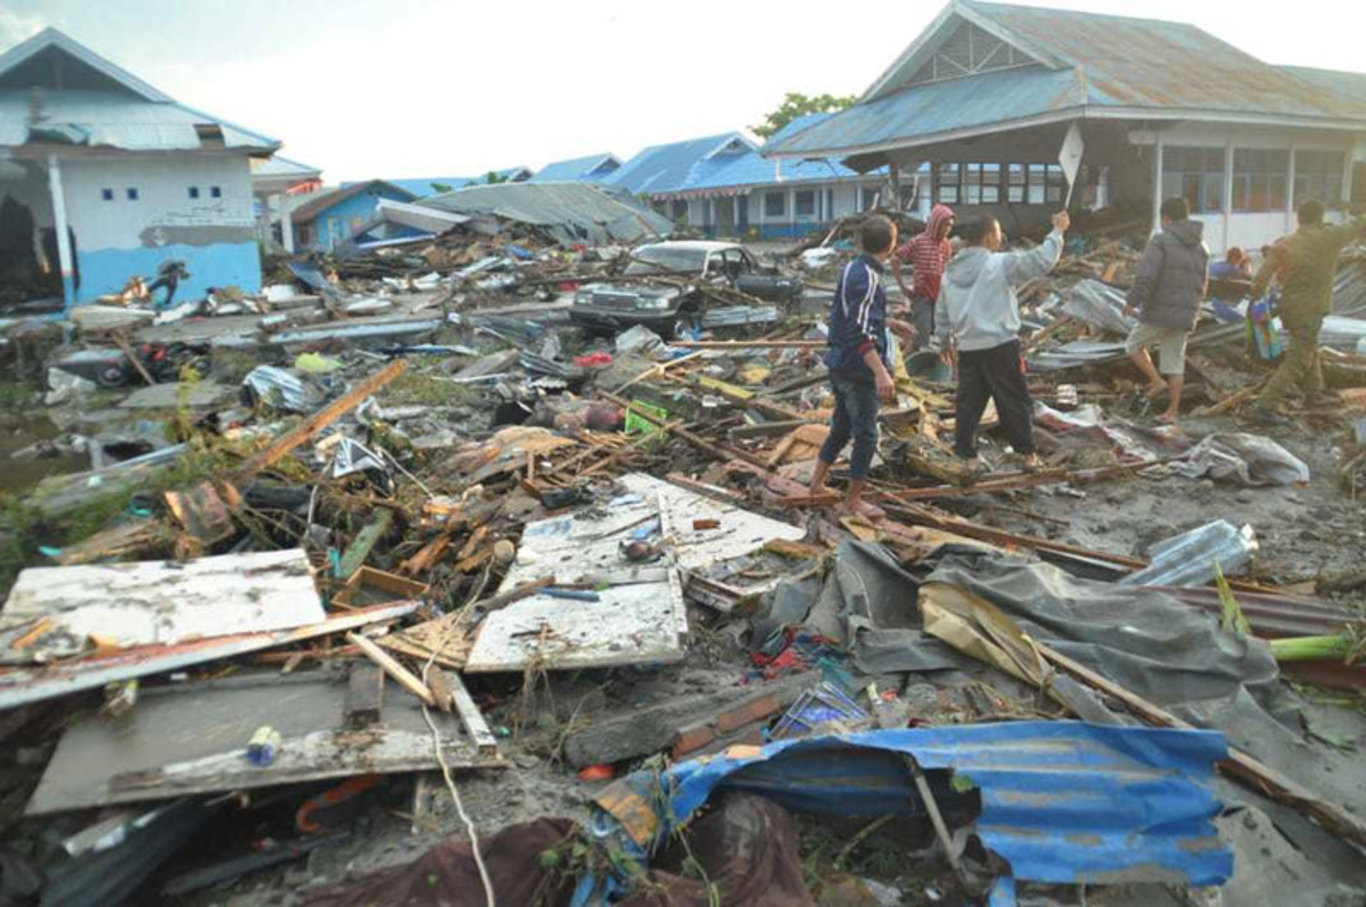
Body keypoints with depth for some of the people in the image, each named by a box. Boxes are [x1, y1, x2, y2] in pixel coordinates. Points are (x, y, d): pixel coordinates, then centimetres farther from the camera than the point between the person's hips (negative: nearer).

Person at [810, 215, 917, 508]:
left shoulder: (851, 269, 8)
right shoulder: (868, 278, -20)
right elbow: (860, 331, -28)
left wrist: (890, 323, 27)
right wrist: (881, 371, -34)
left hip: (839, 363, 9)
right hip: (859, 368, -9)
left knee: (841, 426, 22)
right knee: (865, 435, 4)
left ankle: (817, 483, 29)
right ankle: (853, 499, 13)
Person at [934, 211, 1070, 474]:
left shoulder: (951, 271, 9)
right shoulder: (1000, 264, -11)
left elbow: (941, 312, 14)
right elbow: (1041, 261, -14)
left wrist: (943, 341, 24)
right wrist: (1057, 232, -1)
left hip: (967, 349, 5)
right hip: (1001, 346, -5)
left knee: (969, 401, 9)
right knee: (1015, 401, 7)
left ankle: (968, 457, 10)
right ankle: (1028, 454, 16)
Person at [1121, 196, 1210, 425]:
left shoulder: (1161, 241, -9)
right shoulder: (1201, 247, 13)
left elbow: (1146, 276, -19)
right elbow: (1203, 285, 18)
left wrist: (1132, 301, -8)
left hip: (1159, 311, -6)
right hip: (1185, 315, 6)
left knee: (1134, 346, 16)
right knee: (1175, 363, 9)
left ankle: (1158, 381, 1)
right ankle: (1173, 411, 10)